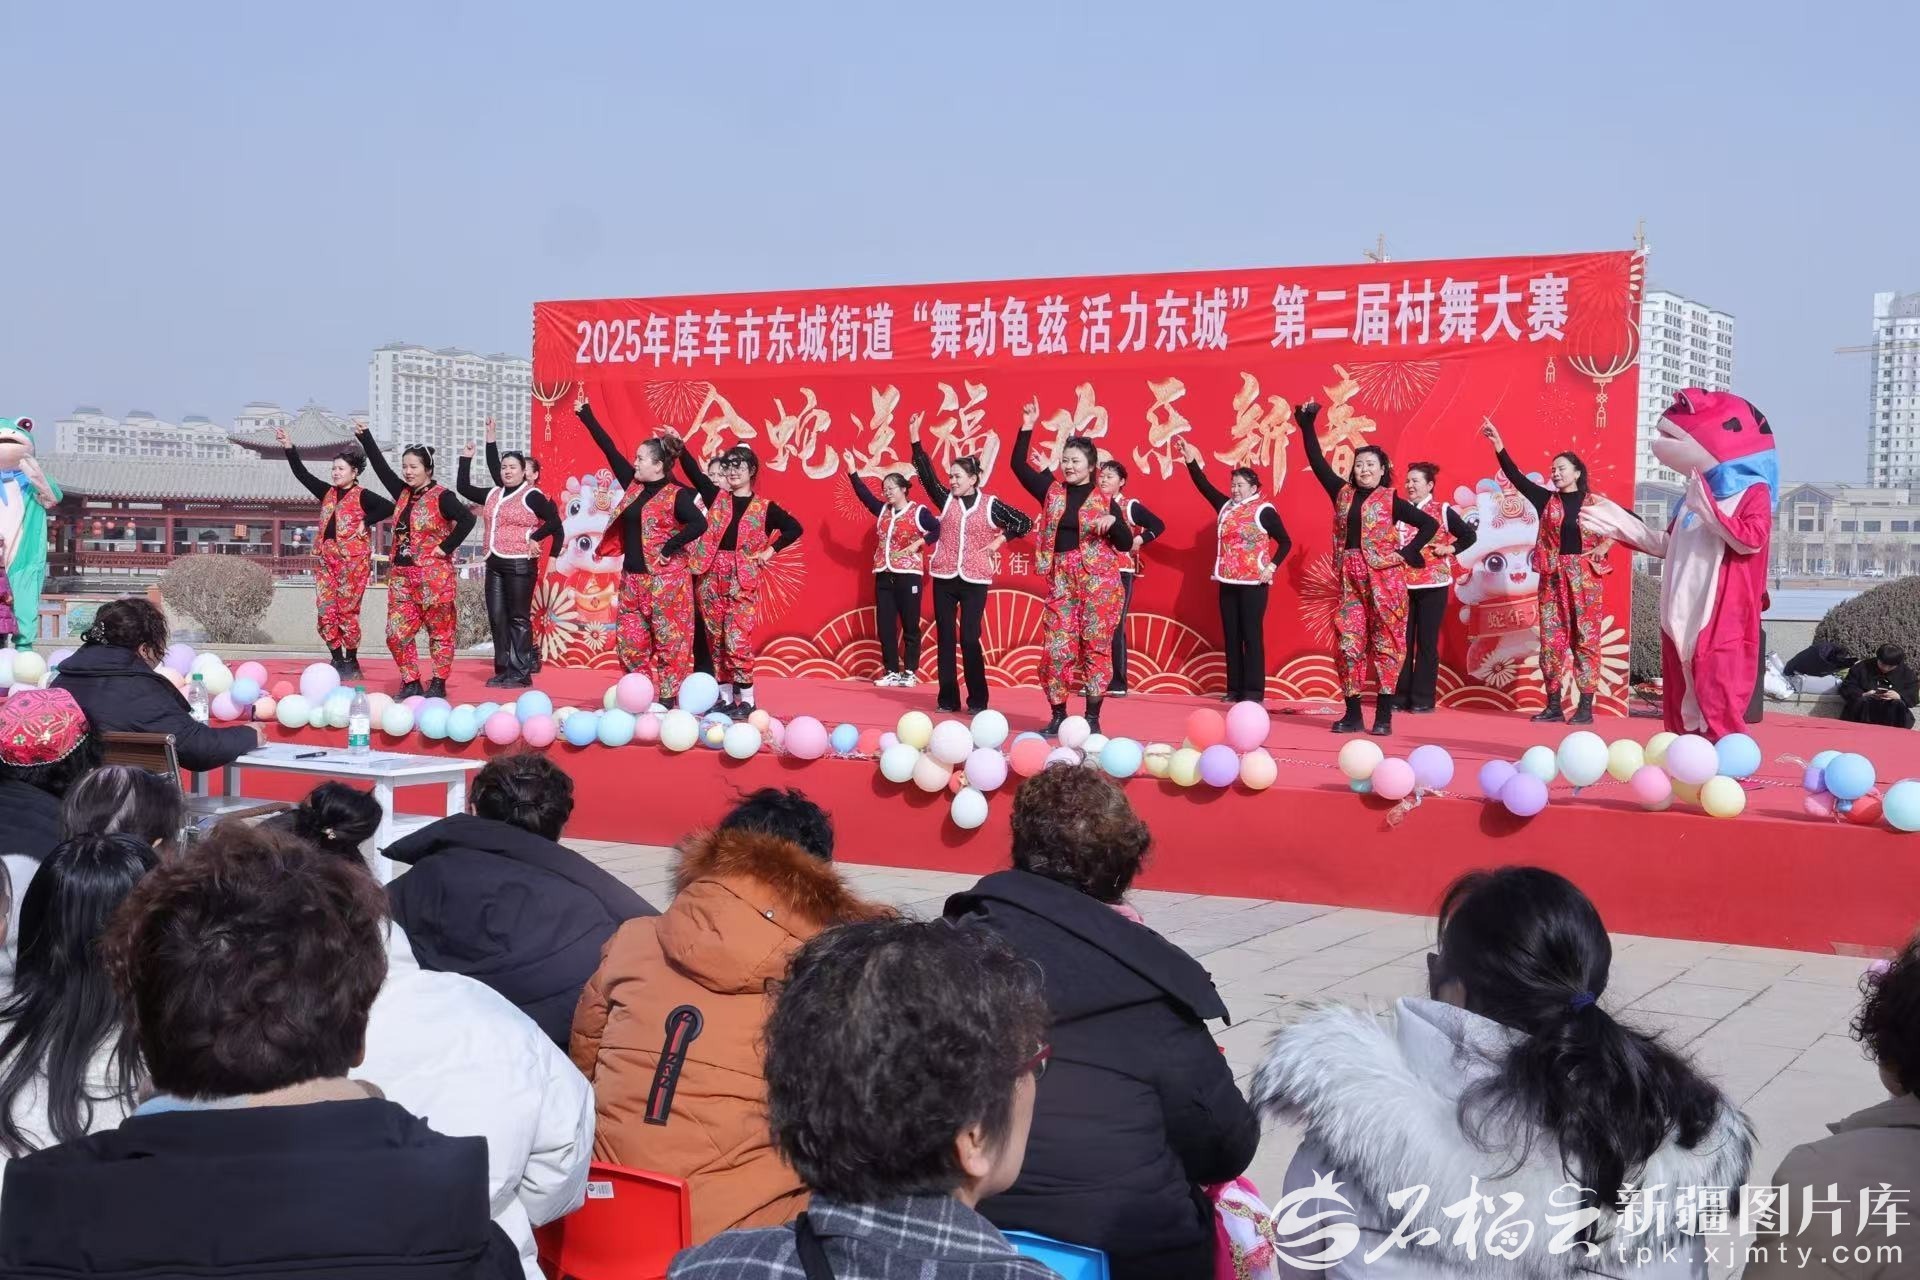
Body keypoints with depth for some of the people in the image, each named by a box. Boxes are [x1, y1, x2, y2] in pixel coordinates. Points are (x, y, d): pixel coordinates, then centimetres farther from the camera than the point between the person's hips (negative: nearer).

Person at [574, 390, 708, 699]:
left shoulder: (676, 495, -10)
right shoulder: (633, 485, 9)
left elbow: (699, 523, -24)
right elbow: (609, 449, 11)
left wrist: (669, 549, -21)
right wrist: (586, 416, 12)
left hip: (664, 579, -8)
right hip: (632, 577, 8)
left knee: (667, 640, -3)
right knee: (631, 641, 7)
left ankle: (666, 699, 1)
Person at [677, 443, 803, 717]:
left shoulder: (764, 508, 3)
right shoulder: (715, 496, 8)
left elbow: (795, 528, 4)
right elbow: (692, 470, -2)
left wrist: (770, 551, -2)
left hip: (742, 580, -3)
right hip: (712, 577, 3)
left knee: (737, 640, -10)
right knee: (716, 640, 6)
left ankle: (746, 699, 0)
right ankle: (725, 696, 15)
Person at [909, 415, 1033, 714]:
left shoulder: (990, 505, -1)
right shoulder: (946, 500, 4)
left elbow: (1024, 522, 2)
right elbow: (926, 473, -4)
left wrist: (999, 541, -5)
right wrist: (915, 437, -11)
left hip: (975, 580, -3)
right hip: (944, 578, 3)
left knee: (969, 638, -4)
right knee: (945, 638, 4)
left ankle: (977, 700, 4)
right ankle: (948, 699, 10)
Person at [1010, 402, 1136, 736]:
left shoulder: (1104, 500, 2)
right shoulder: (1052, 492, 9)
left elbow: (1126, 544, 1)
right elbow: (1019, 465, 5)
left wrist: (1113, 521, -18)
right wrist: (1027, 427, -2)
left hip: (1098, 578, -3)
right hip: (1061, 578, 3)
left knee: (1096, 643, -1)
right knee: (1056, 644, -1)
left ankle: (1092, 717, 4)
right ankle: (1058, 715, 8)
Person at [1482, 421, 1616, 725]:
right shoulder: (1546, 500, 7)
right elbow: (1517, 477, -4)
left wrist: (1606, 544, -5)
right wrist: (1499, 447, -16)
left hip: (1584, 577, -3)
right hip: (1553, 576, 3)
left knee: (1585, 637, -2)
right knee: (1551, 638, 2)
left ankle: (1586, 707, -1)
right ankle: (1553, 705, 7)